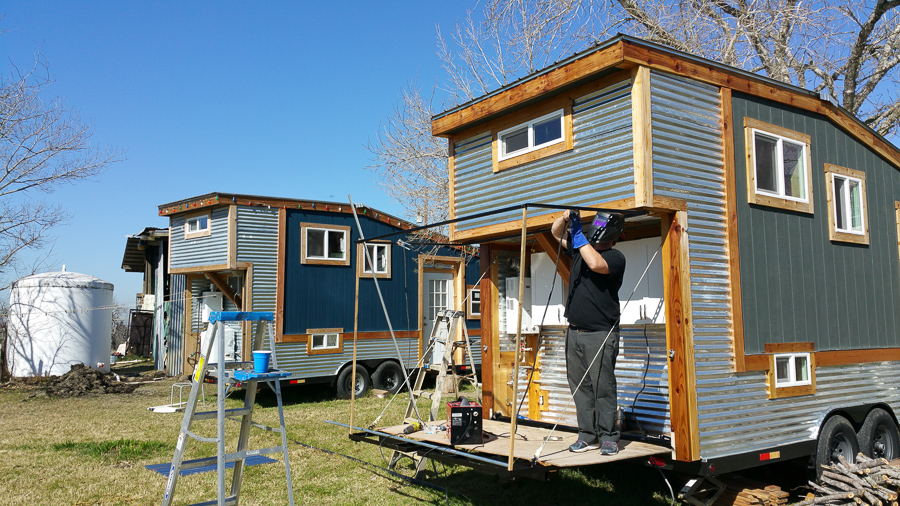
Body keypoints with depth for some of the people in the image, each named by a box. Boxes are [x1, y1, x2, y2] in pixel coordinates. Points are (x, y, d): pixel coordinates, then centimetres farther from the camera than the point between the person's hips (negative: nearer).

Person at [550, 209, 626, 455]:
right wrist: (565, 217, 0)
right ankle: (588, 435, 14)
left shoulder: (615, 257, -6)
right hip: (574, 332, 7)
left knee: (603, 386, -4)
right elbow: (556, 232, 23)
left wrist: (578, 232, -18)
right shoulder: (580, 248, 14)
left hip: (600, 334, -6)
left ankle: (608, 437, 6)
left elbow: (596, 264, -27)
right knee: (580, 386, 7)